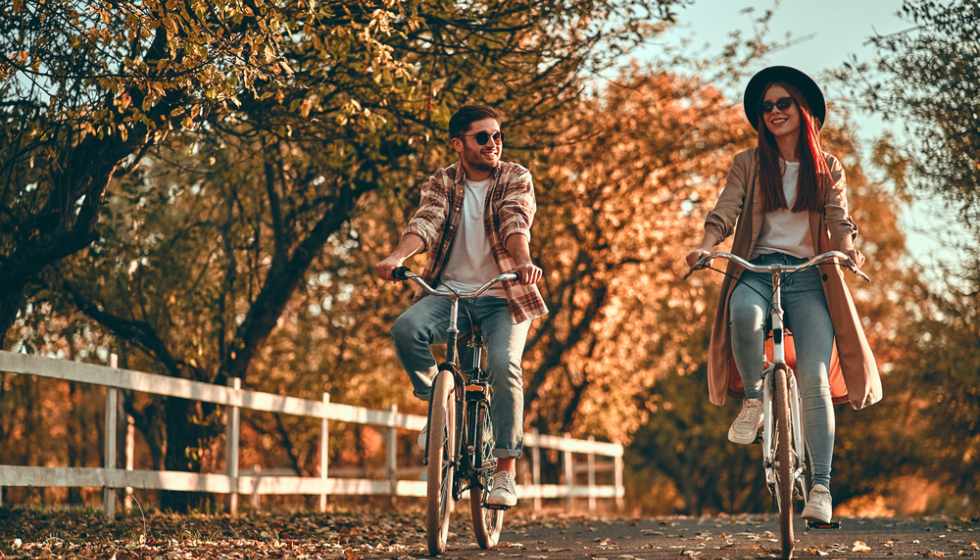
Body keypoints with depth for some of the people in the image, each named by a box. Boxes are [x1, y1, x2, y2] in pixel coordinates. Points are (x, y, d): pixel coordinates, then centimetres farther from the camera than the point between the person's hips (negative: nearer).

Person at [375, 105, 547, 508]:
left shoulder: (515, 179, 1)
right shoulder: (442, 184, 5)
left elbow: (516, 225, -18)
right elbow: (425, 223, -13)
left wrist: (524, 262, -40)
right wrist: (397, 256, -34)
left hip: (502, 297, -2)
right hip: (450, 292, 2)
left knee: (504, 365, -25)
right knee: (406, 329, -27)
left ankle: (505, 470, -13)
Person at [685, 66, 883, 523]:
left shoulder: (828, 168, 15)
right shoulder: (748, 164, 12)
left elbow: (839, 219, 1)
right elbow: (725, 212, -1)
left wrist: (847, 248, -22)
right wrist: (705, 245, -22)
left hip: (809, 277, 1)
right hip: (757, 270, 0)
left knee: (815, 379, -17)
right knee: (744, 313, -39)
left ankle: (821, 487, -16)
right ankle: (753, 398, -13)